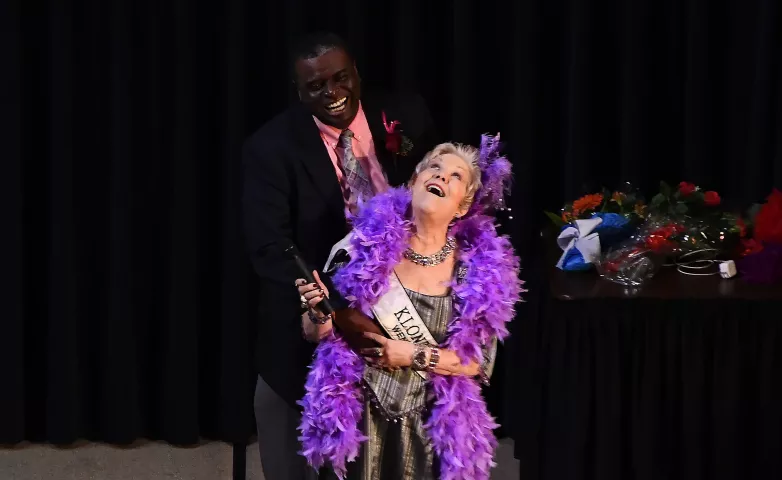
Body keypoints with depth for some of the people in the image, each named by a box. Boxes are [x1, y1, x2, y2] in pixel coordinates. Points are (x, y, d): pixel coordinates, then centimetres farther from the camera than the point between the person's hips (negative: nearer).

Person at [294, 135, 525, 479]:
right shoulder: (365, 245, -6)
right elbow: (315, 334, 2)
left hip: (429, 429, 0)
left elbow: (482, 362, -3)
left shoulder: (481, 269, -5)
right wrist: (319, 313, -19)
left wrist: (417, 356, -14)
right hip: (355, 420, 0)